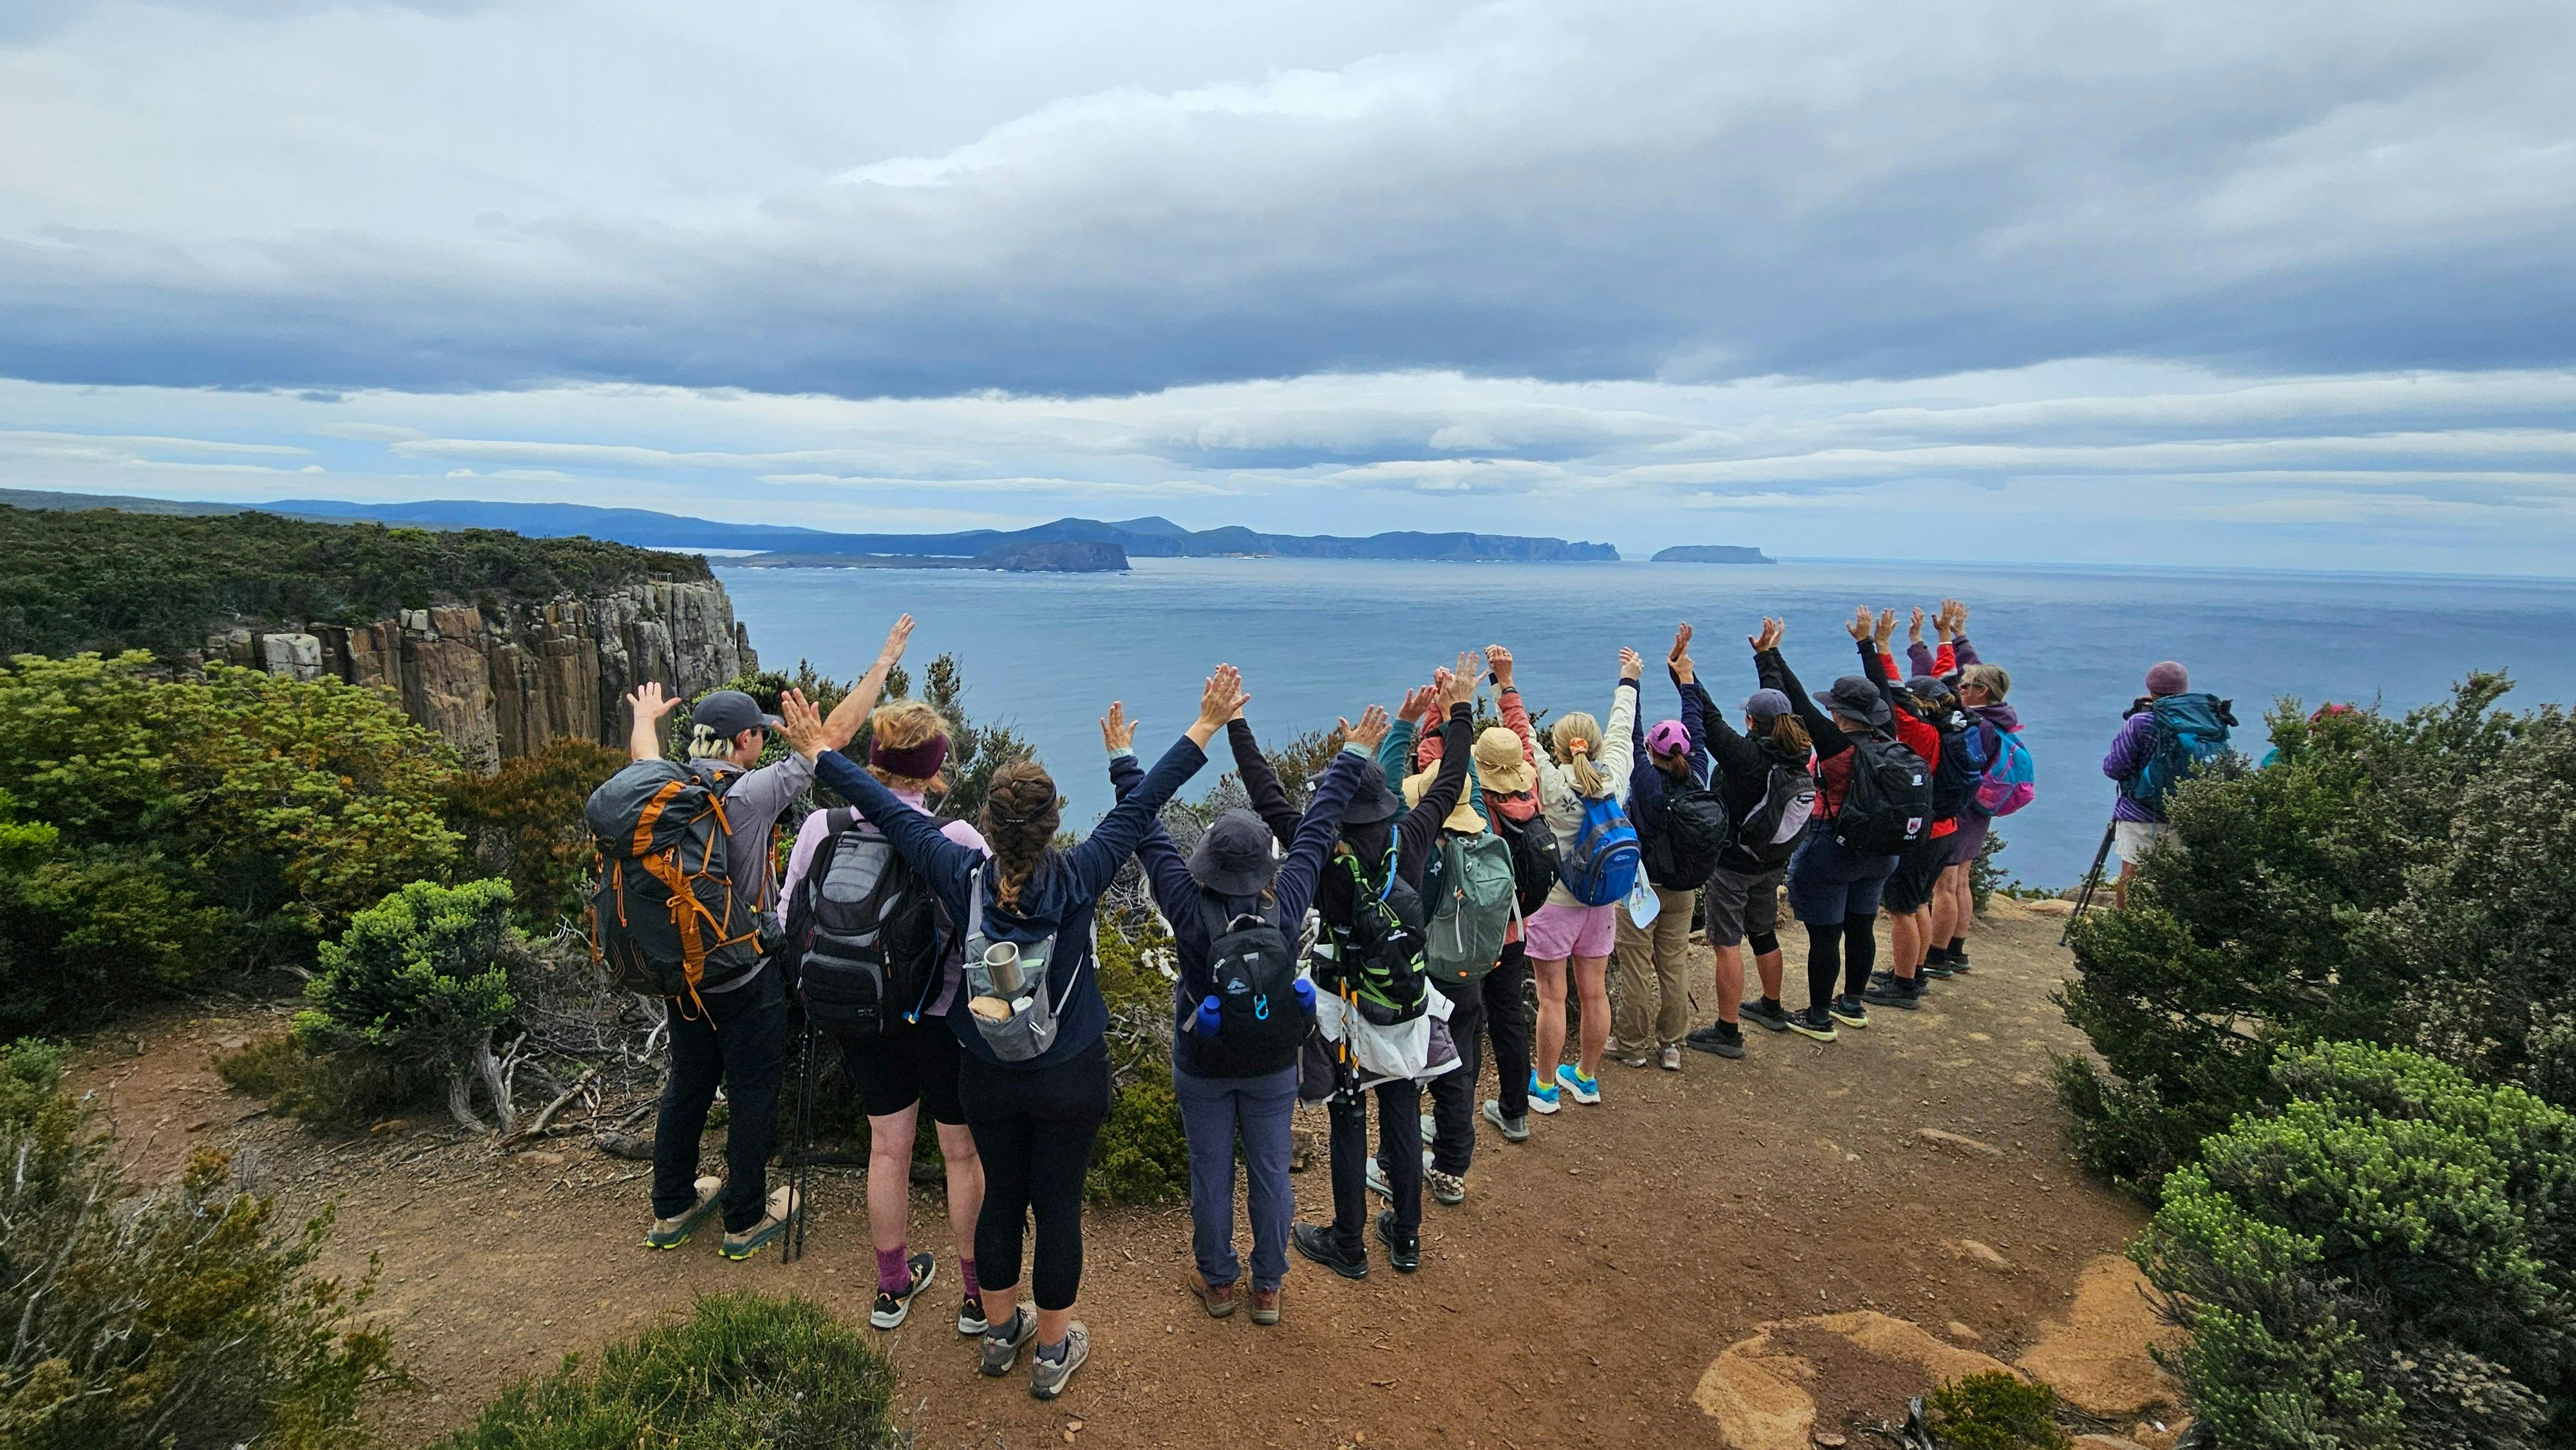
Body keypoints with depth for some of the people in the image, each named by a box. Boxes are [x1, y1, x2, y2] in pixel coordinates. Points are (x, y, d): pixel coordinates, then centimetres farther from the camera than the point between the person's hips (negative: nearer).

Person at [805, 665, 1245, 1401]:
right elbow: (1143, 804, -19)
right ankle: (1052, 1350, 30)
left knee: (1001, 1195, 21)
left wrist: (820, 752, 3)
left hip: (986, 1077, 2)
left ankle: (1000, 1331, 41)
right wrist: (1208, 726, -12)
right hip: (1072, 1079, -2)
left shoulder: (962, 876, -19)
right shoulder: (1077, 878, -23)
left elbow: (886, 807, -9)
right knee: (1058, 1205, 13)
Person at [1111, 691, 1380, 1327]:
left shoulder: (1188, 907, -25)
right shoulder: (1287, 902, -21)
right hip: (1272, 1065, 1)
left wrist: (1123, 760, -5)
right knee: (1271, 1174, 16)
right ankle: (1268, 1288, 32)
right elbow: (1315, 826, -12)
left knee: (1211, 1175, 16)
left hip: (1202, 1066, -1)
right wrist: (1353, 757, -1)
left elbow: (1148, 833, -16)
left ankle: (1218, 1282, 36)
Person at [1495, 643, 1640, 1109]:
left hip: (1554, 902, -5)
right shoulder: (1614, 779, -6)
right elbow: (1620, 729, 9)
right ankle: (1587, 1078, 31)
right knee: (1594, 993, 15)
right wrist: (1628, 680, 24)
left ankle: (1545, 1087, 17)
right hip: (1601, 902, 5)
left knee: (1552, 998, 4)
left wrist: (1505, 682, -11)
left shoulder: (1553, 783, -18)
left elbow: (1523, 731, -15)